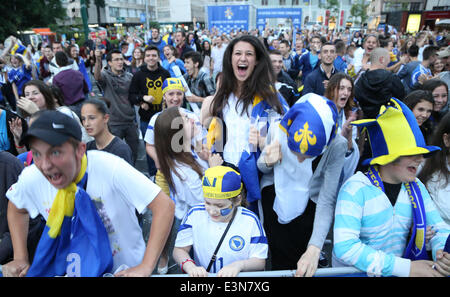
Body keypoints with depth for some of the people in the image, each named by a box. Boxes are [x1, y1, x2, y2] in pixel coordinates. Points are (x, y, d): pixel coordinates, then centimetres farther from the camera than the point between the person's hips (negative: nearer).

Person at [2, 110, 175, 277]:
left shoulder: (110, 168, -27)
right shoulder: (31, 178, -12)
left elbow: (165, 205, -27)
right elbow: (16, 208, 11)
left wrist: (146, 268, -29)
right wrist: (20, 258, 3)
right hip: (72, 270, 4)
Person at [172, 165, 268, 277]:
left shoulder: (250, 221, -9)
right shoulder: (195, 214, -5)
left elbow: (260, 261, -5)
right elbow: (180, 249, 0)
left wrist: (239, 265, -23)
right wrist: (190, 267, -19)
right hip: (202, 275, 1)